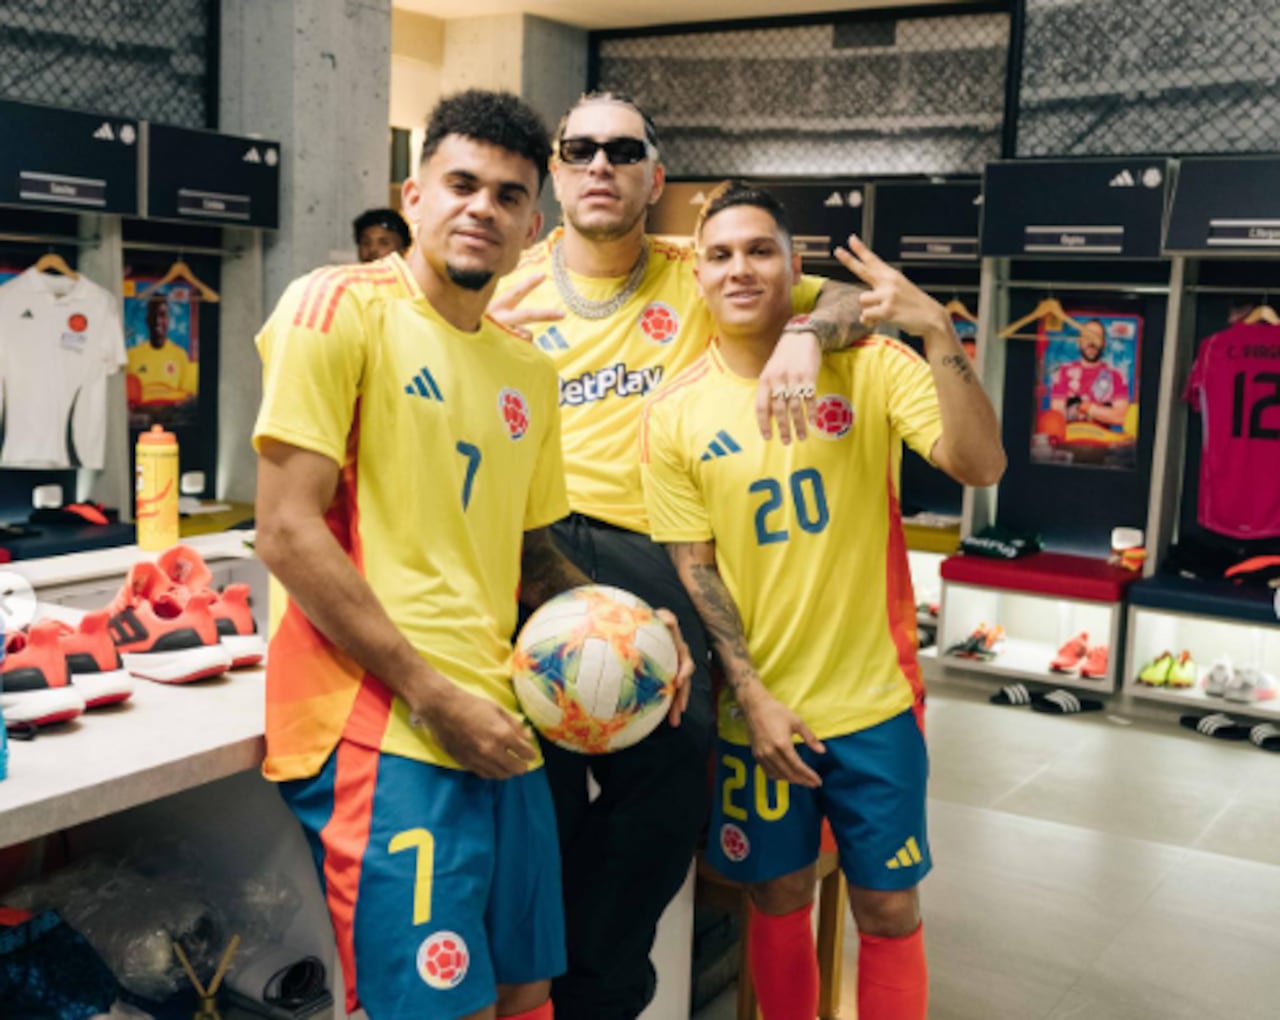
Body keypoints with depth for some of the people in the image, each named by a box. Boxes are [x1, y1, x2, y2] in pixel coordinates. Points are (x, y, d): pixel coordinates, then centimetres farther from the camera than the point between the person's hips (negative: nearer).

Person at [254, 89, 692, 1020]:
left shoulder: (530, 372, 14)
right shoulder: (341, 308, -6)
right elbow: (288, 532, -12)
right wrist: (432, 696, -14)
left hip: (499, 729, 7)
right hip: (382, 729, -7)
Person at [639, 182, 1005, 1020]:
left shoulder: (870, 366, -5)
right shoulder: (675, 414, -4)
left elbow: (980, 466, -17)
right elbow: (691, 569, -3)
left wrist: (939, 333, -28)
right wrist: (752, 698, -9)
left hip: (873, 699, 0)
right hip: (758, 707, 1)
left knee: (890, 908, 9)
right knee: (780, 901, 15)